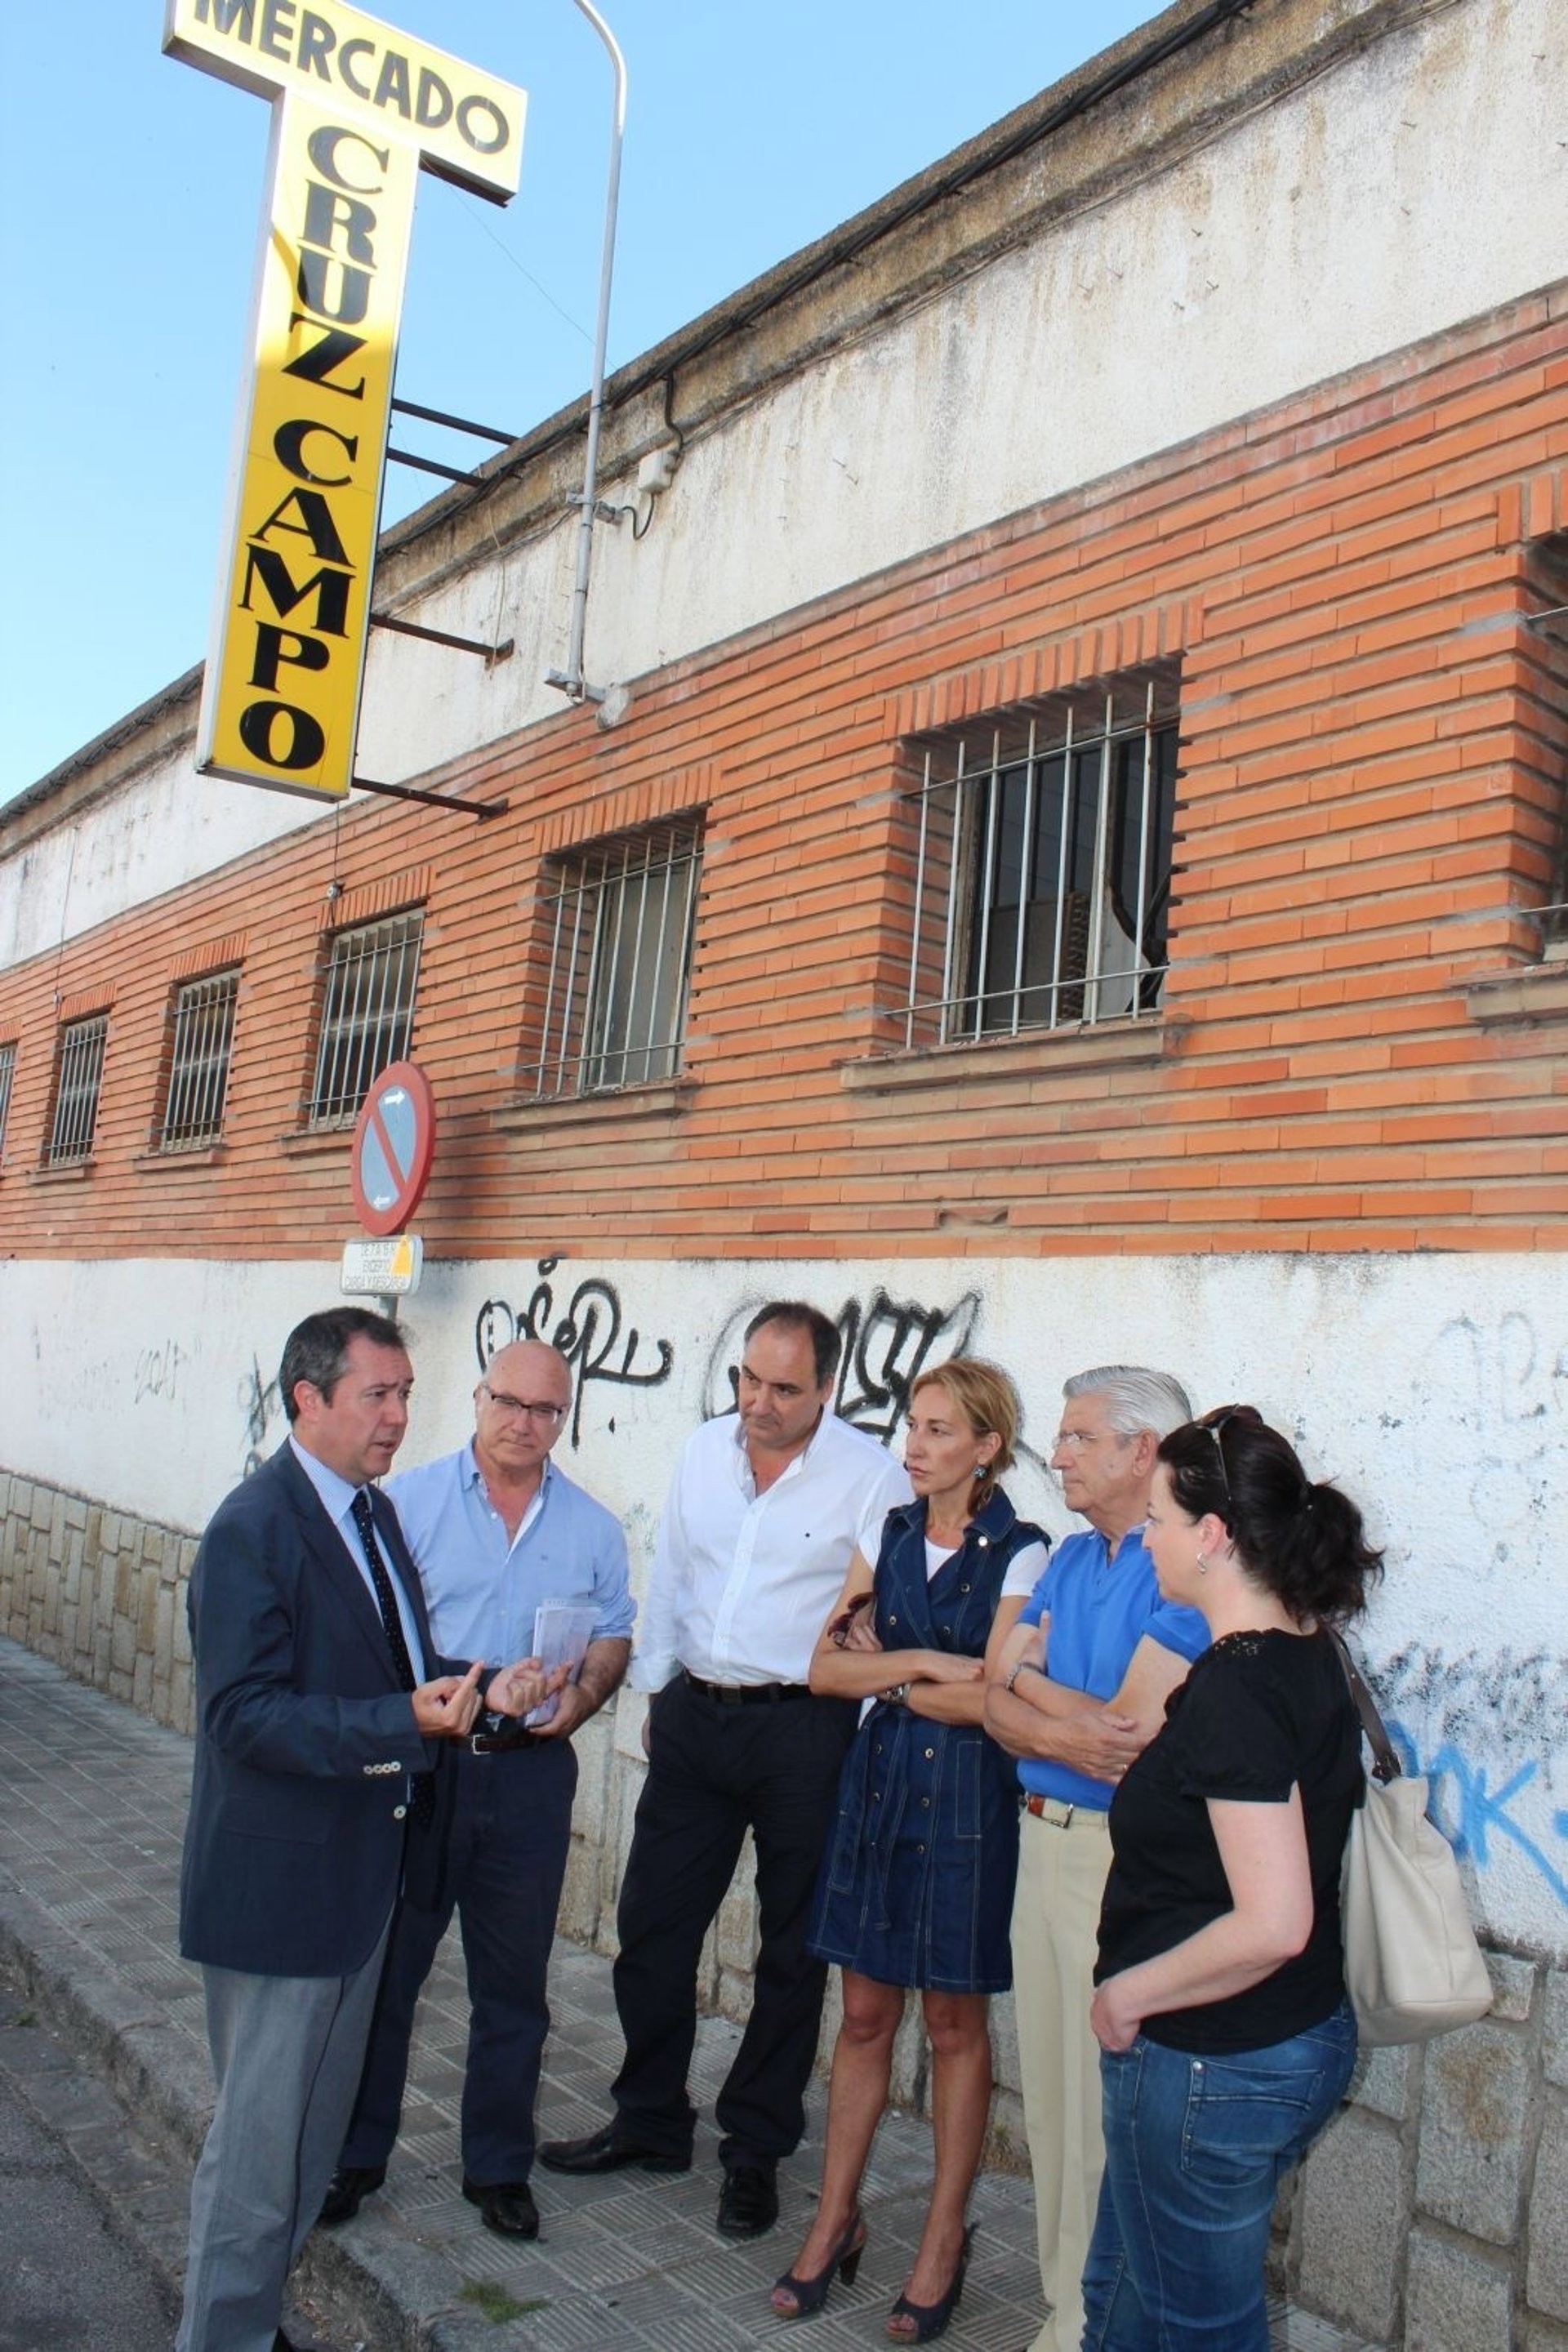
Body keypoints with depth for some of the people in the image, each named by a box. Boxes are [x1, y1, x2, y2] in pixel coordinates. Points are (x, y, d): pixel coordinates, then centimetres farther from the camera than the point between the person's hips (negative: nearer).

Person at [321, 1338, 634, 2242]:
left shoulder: (593, 1527, 6)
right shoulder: (410, 1500, -2)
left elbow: (613, 1634, 11)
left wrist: (584, 1693, -8)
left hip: (531, 1772, 2)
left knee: (514, 1984, 13)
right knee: (382, 1969, 10)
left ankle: (500, 2166, 29)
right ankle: (355, 2155, 29)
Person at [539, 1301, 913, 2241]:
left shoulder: (871, 1474, -11)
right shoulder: (705, 1449, 5)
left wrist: (865, 1742, -13)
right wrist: (657, 1689, 15)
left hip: (803, 1729, -5)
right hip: (694, 1714, 5)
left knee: (792, 1951, 10)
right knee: (652, 1925, 13)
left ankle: (757, 2149, 29)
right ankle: (650, 2120, 33)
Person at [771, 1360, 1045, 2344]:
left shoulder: (1021, 1553, -10)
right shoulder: (890, 1535, 5)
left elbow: (994, 1699, -16)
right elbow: (826, 1666, 1)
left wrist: (885, 1675, -6)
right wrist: (923, 1663, -12)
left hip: (967, 1796, -4)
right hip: (879, 1782, 4)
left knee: (956, 2021, 9)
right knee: (866, 2011, 12)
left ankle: (945, 2240, 24)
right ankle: (837, 2219, 25)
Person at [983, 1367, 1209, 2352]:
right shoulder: (1069, 1559, 9)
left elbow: (1133, 1733, -22)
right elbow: (1001, 1701, 4)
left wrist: (1033, 1683, -5)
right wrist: (1065, 1736, -17)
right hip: (1044, 1836, 8)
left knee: (1109, 2114, 4)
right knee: (1050, 2098, 17)